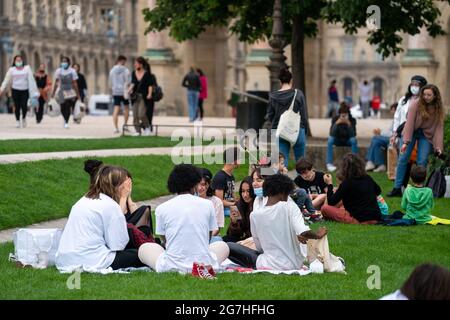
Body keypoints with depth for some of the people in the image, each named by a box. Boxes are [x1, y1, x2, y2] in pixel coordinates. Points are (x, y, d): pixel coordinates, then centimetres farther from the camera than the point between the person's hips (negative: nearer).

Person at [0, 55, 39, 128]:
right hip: (15, 90, 1)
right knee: (17, 106, -2)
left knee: (24, 106, -9)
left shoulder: (27, 68, 4)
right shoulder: (12, 70, 6)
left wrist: (34, 91, -4)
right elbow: (6, 80, 4)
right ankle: (17, 121, 12)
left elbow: (31, 79, 1)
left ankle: (24, 118, 18)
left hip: (25, 90, -1)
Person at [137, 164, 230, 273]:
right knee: (223, 246, 35)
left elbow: (164, 239, 10)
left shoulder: (161, 208, 0)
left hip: (172, 268, -2)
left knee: (144, 248, 29)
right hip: (204, 265, 2)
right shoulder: (207, 204, 2)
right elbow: (209, 237, 12)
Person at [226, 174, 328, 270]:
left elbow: (259, 247, 6)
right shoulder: (290, 207, -8)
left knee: (229, 247, 8)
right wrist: (318, 234, 1)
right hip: (295, 266, 3)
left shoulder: (255, 215, -4)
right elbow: (303, 233, -21)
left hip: (272, 266, -3)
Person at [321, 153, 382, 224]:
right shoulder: (368, 178, 6)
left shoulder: (346, 183, -12)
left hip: (359, 220, -7)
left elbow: (331, 202, -6)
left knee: (325, 208, -4)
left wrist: (330, 184, 5)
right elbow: (378, 191, 28)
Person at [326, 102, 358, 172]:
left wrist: (349, 124, -37)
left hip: (348, 140, 0)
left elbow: (353, 135, -24)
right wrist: (336, 124, -37)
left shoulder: (352, 120, -16)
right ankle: (329, 163, -32)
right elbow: (331, 134, -23)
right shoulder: (335, 119, -15)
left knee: (354, 140, -33)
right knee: (330, 139, -31)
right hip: (338, 140, 0)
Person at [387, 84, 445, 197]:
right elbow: (409, 123, -18)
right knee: (403, 159, -6)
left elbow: (439, 128, -9)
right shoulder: (416, 105, -15)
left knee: (422, 162, -8)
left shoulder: (439, 109, -7)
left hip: (426, 136, 1)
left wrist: (438, 146, -18)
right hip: (411, 132, -1)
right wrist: (406, 142, -25)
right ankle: (397, 188, -1)